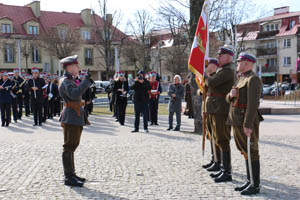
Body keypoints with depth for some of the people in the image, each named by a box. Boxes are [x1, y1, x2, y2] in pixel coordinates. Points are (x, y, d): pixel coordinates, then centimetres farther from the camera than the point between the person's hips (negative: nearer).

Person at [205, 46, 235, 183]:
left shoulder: (227, 71, -14)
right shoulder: (221, 70, 18)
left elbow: (211, 83, -23)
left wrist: (205, 76, -4)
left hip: (222, 110, -10)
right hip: (217, 110, 10)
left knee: (223, 141, -6)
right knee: (219, 140, 15)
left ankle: (227, 173, 0)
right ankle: (224, 168, 24)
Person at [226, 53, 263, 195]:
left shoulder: (253, 79, -14)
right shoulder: (240, 79, 17)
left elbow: (253, 103, -22)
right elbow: (229, 99, 19)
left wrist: (248, 125, -25)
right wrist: (230, 94, -5)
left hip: (247, 121, -9)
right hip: (237, 121, 9)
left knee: (251, 152, -3)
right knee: (245, 151, 13)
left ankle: (255, 185, 5)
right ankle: (250, 181, 22)